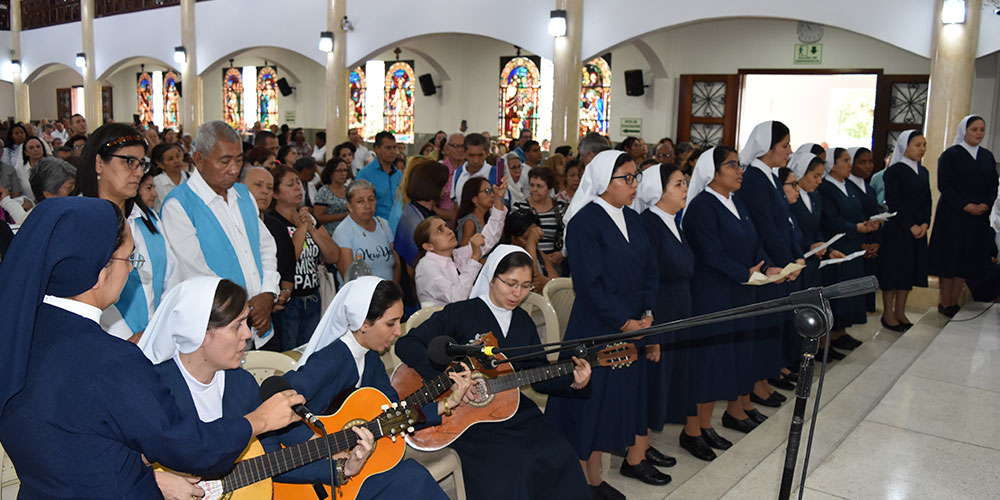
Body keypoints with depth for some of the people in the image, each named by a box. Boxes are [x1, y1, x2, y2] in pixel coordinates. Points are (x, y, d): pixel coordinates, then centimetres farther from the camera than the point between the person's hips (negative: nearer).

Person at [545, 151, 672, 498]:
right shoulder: (584, 222, -14)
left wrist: (647, 316, -2)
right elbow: (589, 284, -18)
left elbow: (649, 271, 11)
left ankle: (636, 457, 33)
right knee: (595, 400, 3)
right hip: (598, 330, -7)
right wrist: (625, 323, -15)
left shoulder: (632, 219, 10)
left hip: (635, 325, 7)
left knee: (634, 394, 15)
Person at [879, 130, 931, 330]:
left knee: (909, 269, 10)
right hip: (897, 229, -7)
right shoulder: (894, 171, -8)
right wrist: (910, 226, -15)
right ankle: (888, 314, 8)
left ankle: (900, 312, 19)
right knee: (893, 269, -1)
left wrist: (924, 224, -4)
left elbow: (927, 200, 11)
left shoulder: (923, 172, 13)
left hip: (919, 229, 7)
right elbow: (893, 202, -13)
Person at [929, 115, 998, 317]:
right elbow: (943, 185, -9)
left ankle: (954, 303, 12)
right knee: (949, 259, -2)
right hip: (952, 214, -4)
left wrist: (986, 204, -8)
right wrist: (965, 205, -16)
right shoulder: (950, 154, -3)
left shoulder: (987, 156, 12)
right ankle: (944, 304, 6)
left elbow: (993, 186, 10)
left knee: (967, 260, 5)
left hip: (979, 216, 5)